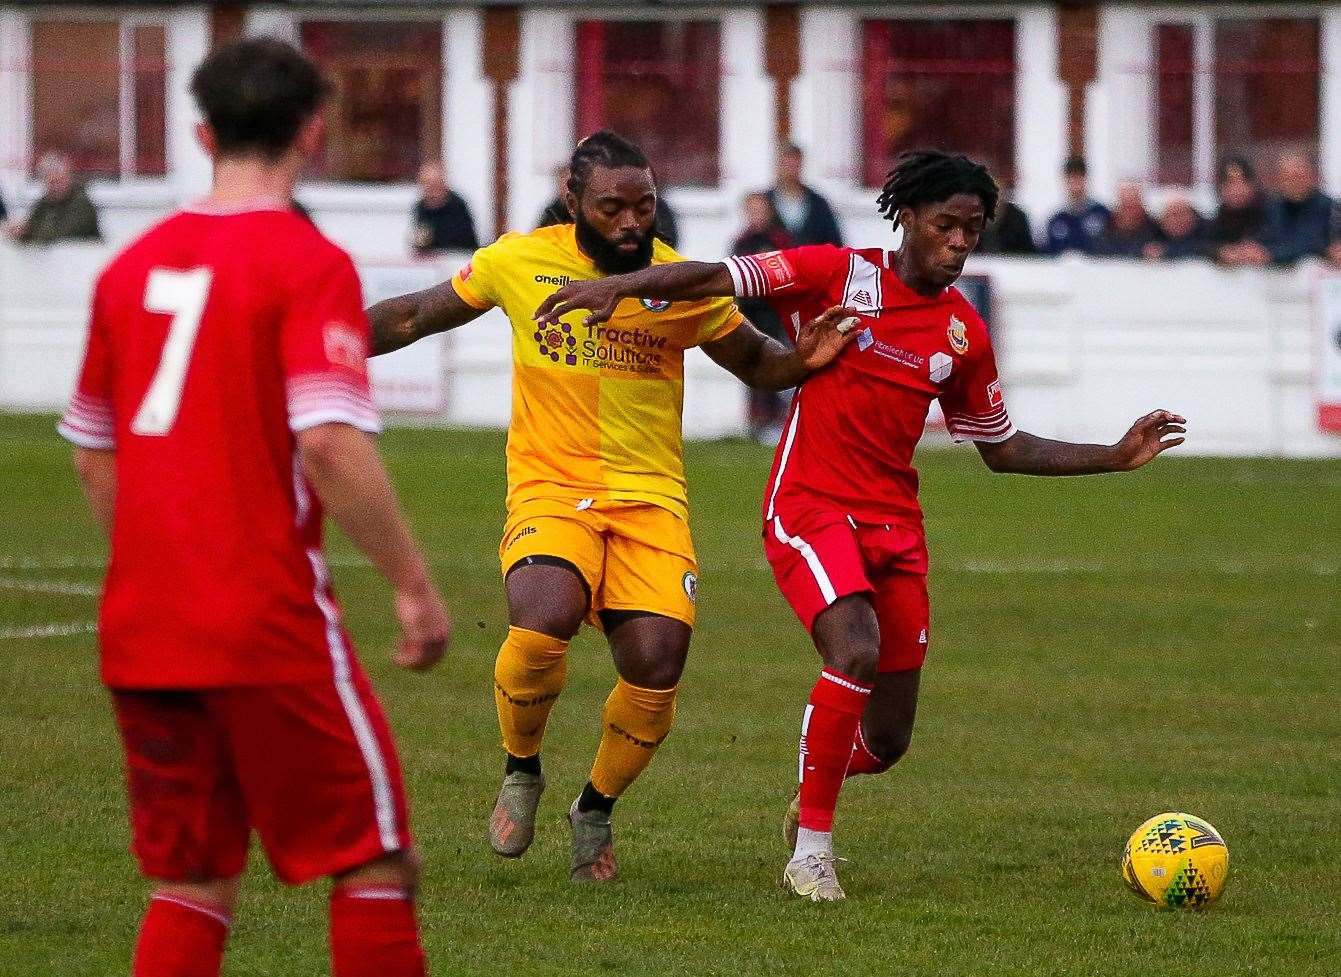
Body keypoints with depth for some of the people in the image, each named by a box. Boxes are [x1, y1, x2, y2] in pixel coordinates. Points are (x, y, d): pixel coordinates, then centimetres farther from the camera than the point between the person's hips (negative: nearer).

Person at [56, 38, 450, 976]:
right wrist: (415, 583, -12)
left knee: (193, 880, 12)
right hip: (270, 620, -6)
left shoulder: (133, 265, 9)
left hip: (141, 626, 6)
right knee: (374, 860, 5)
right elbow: (332, 447, -20)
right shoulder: (308, 264, -9)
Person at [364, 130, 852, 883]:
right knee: (543, 624, -31)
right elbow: (417, 317, 16)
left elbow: (754, 362, 16)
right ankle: (522, 773, 1)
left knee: (657, 663, -17)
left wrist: (803, 361, -6)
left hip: (650, 501, 1)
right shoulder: (520, 262, 1)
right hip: (549, 488, -1)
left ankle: (597, 808, 14)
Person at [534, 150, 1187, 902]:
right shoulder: (839, 274, -5)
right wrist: (622, 286, -26)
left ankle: (815, 799, 41)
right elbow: (716, 278, -10)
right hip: (811, 507, -5)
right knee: (858, 651, -31)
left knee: (887, 744, 5)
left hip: (896, 527, 5)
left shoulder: (965, 334, 8)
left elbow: (1003, 448, 18)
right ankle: (811, 848, -17)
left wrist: (1115, 458, 11)